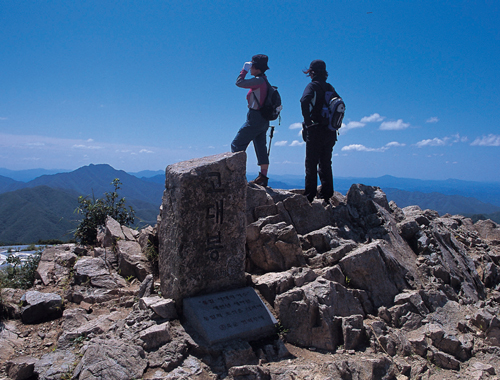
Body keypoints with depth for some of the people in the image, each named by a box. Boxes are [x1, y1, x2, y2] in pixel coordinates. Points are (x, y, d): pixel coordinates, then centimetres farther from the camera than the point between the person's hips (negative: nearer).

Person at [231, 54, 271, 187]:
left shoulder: (259, 80, -16)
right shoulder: (263, 80, 13)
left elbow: (239, 83, -17)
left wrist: (244, 70, -4)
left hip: (255, 119, -10)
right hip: (263, 120, 10)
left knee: (237, 145, -4)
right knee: (261, 148, 11)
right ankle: (263, 178, 15)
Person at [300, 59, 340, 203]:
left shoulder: (312, 86, -6)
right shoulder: (330, 88, 14)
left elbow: (305, 101, -25)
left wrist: (307, 120, -19)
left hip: (315, 131, -6)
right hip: (330, 132, 6)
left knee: (311, 164, -1)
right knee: (326, 164, 12)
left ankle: (309, 195, -2)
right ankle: (326, 194, 14)